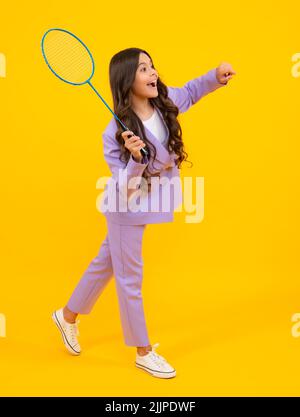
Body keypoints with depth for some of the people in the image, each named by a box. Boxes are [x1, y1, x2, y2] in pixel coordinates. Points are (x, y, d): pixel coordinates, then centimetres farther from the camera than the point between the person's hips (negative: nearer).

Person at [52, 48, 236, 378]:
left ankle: (68, 316, 45)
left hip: (150, 202, 7)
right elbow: (124, 189, -27)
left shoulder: (166, 103, -11)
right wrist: (136, 158, -44)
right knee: (129, 277, 9)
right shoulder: (115, 133, -27)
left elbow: (191, 91, 12)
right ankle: (143, 352, 28)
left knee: (106, 263, 22)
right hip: (127, 209, -7)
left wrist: (217, 76, -6)